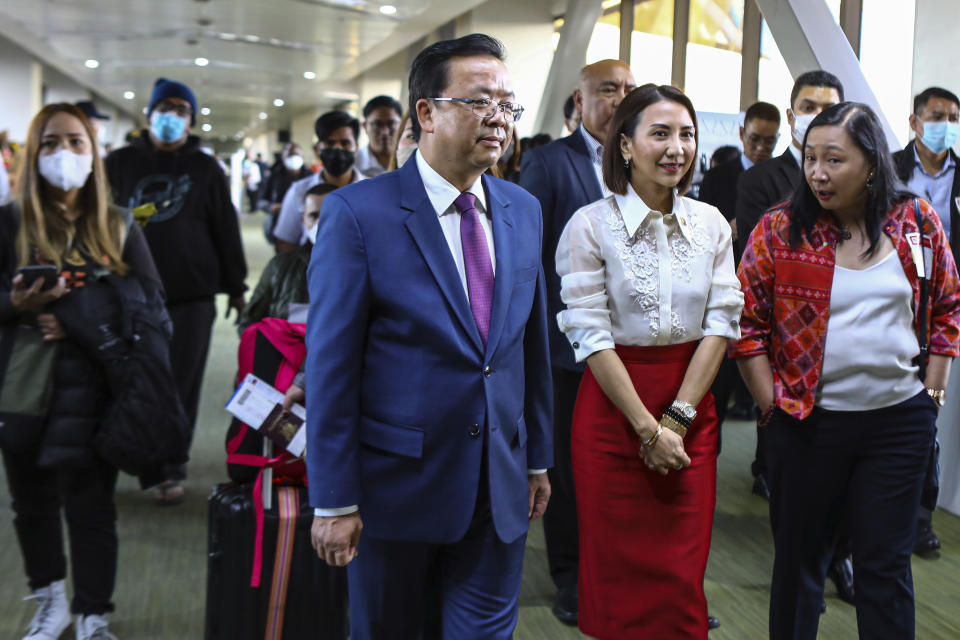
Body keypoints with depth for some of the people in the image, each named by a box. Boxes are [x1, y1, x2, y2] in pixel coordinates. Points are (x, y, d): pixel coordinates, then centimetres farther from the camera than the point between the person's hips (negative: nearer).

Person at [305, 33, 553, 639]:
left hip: (500, 492, 4)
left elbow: (532, 342, 11)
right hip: (396, 486, -4)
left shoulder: (523, 210, 4)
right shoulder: (358, 213, -13)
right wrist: (334, 500, -12)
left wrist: (538, 458, 13)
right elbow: (330, 365, -13)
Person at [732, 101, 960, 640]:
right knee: (800, 561, 11)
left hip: (900, 421, 1)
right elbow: (748, 323, -4)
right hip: (807, 422, -1)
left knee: (887, 565, 8)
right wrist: (772, 403, -7)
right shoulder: (780, 230, -7)